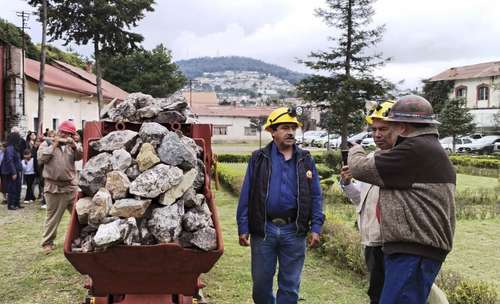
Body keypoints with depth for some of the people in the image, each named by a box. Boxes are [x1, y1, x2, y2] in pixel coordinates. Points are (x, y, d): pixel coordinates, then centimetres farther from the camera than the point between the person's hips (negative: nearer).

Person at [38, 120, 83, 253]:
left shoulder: (72, 145, 12)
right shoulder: (47, 143, 3)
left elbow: (79, 156, -3)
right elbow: (41, 158, -12)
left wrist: (74, 145, -19)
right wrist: (54, 145, -14)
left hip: (71, 186, 4)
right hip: (54, 187, -3)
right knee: (53, 217, 2)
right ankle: (47, 243, 14)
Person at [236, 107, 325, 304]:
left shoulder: (305, 160, 6)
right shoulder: (259, 159, 2)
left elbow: (315, 196, 6)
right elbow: (246, 195, 1)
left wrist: (316, 228, -3)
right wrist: (243, 228, -4)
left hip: (294, 231, 1)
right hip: (263, 229, 0)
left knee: (290, 286, 10)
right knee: (261, 282, 12)